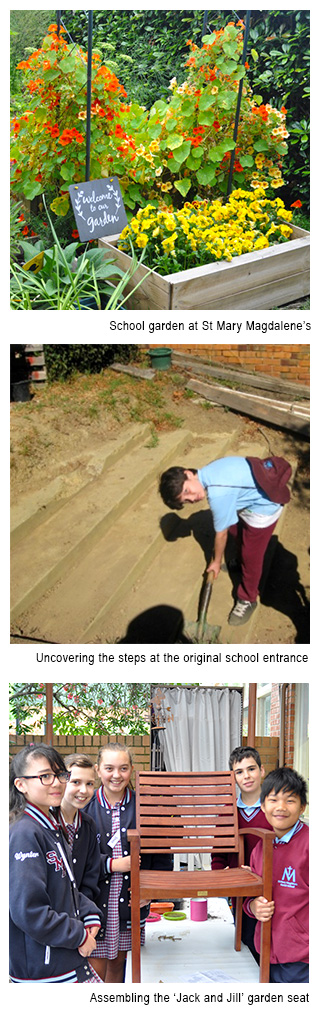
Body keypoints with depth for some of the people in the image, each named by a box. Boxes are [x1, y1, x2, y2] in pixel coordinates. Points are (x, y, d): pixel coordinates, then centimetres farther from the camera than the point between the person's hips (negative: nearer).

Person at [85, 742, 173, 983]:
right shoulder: (85, 808, -5)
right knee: (96, 970, -3)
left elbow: (162, 856, 7)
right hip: (95, 903, -3)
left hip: (130, 902, 3)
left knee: (118, 963, 15)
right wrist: (112, 865, -16)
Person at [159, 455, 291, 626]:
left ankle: (248, 600, 24)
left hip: (264, 506, -9)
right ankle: (242, 562, 58)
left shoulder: (218, 496, -33)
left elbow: (221, 534, -15)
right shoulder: (207, 472, -8)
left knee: (251, 555, 4)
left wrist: (216, 562, 3)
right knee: (236, 531, 30)